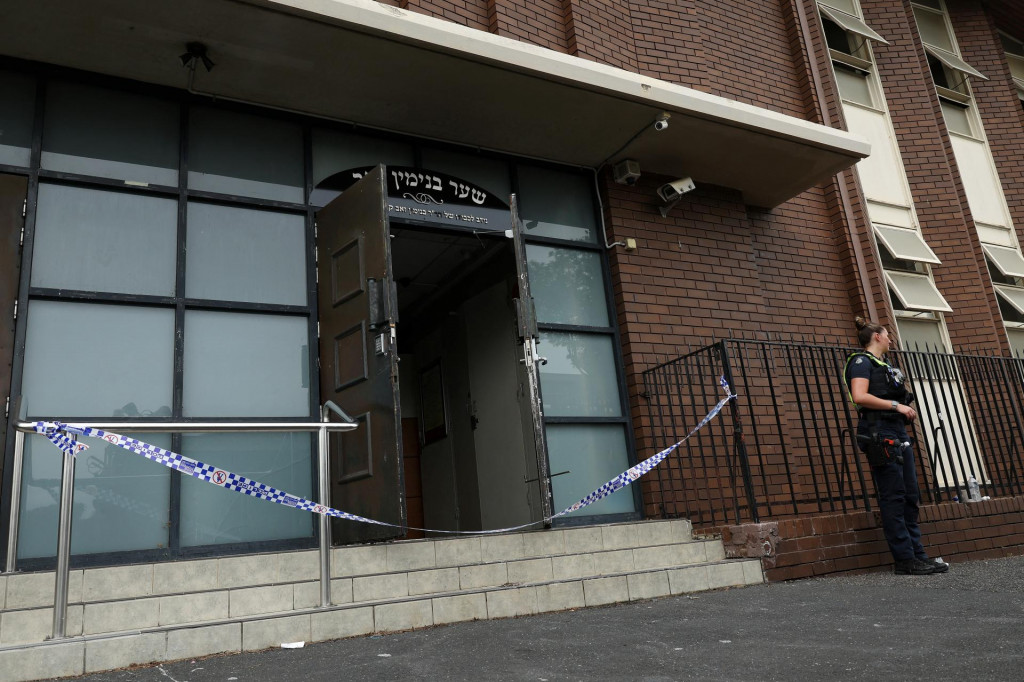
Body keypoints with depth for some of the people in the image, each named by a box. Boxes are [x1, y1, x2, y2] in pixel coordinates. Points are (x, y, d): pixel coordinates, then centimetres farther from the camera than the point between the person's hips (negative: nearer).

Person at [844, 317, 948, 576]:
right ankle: (905, 560, -5)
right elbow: (860, 396, -18)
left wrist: (905, 409, 8)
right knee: (893, 497, -8)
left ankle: (917, 555, 13)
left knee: (910, 496, 8)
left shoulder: (884, 366, 24)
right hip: (879, 432, -10)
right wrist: (896, 405, -16)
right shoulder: (861, 361, -4)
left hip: (898, 432, 10)